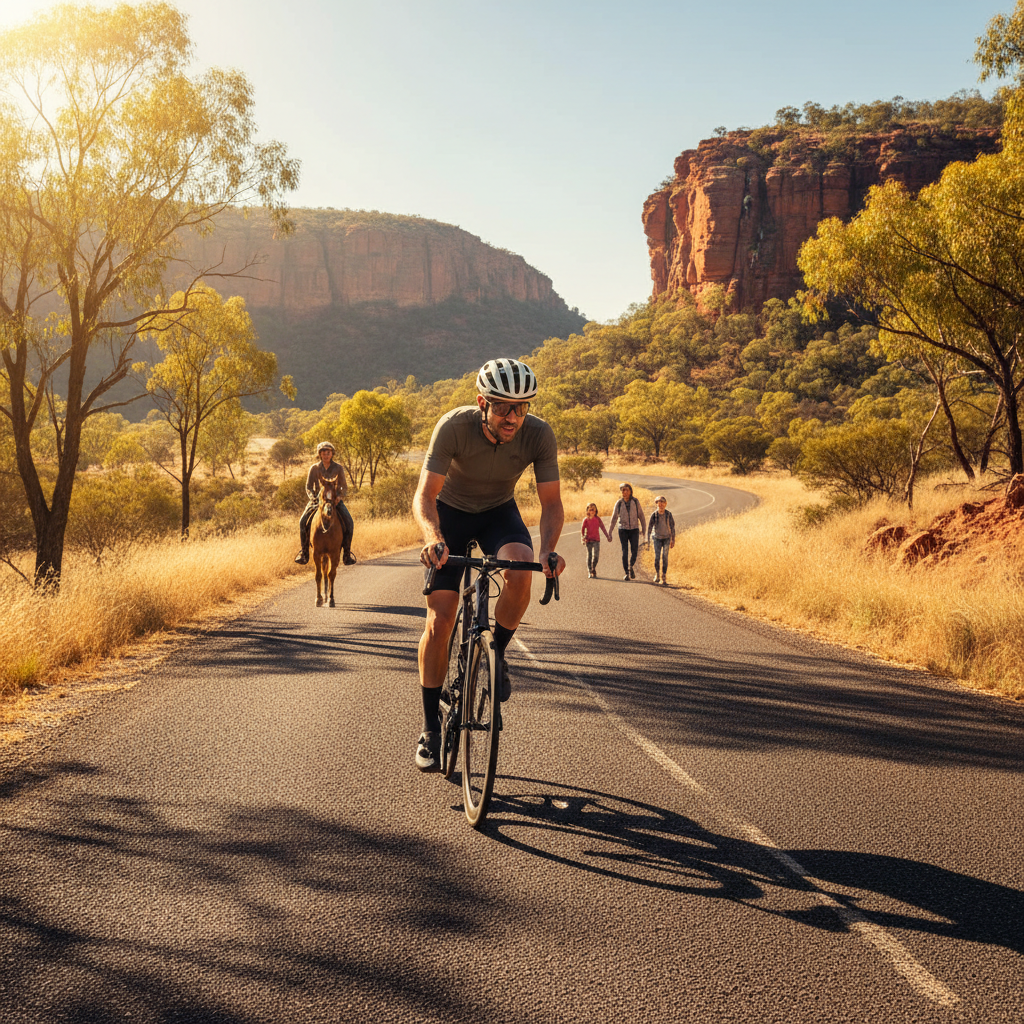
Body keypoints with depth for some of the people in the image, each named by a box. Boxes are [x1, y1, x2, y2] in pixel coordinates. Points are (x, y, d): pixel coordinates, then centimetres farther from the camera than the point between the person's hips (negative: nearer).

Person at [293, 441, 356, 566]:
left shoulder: (338, 468, -3)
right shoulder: (314, 468, -2)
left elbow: (344, 487, -1)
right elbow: (308, 487, 0)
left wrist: (340, 497, -21)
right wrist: (313, 498, -20)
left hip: (335, 499, -1)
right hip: (318, 498, 1)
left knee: (348, 522, -22)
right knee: (303, 521, -20)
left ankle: (347, 553, -10)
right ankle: (304, 552, -8)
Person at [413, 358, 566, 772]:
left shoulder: (539, 435, -25)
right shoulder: (454, 426, -31)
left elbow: (551, 503, -20)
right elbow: (425, 495, -32)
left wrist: (547, 549, -40)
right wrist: (433, 537, -52)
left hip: (499, 512, 1)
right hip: (450, 512, -1)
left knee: (521, 571, -33)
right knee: (439, 622, -9)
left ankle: (497, 654, -4)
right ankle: (430, 726, 7)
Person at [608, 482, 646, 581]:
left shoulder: (635, 502, 0)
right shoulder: (619, 503, 0)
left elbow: (640, 515, 5)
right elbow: (614, 517, 7)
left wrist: (644, 528, 4)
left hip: (634, 529, 0)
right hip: (623, 529, 0)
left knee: (634, 551, -6)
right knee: (625, 552, -4)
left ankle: (631, 567, 23)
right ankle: (626, 573, 3)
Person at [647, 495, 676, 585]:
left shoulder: (668, 514, -8)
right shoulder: (654, 515, -8)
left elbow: (672, 527, -1)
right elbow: (650, 527, -3)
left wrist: (673, 540, 0)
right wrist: (648, 540, -5)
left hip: (666, 538, 0)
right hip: (657, 538, 0)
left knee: (665, 558, -5)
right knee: (657, 557, -3)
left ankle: (664, 578, -1)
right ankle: (657, 575, 21)